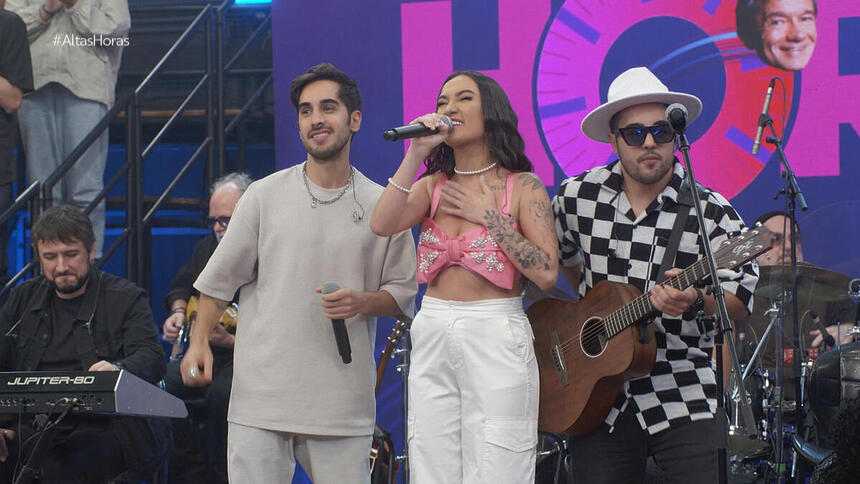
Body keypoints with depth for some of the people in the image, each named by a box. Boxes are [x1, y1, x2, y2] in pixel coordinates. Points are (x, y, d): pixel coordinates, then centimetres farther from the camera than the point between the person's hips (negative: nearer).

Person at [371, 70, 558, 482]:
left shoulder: (523, 186, -1)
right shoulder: (433, 186, 11)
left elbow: (546, 274, -11)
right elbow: (382, 224, -10)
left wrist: (488, 216, -9)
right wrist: (416, 153, -10)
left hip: (495, 339, -4)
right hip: (432, 336, 4)